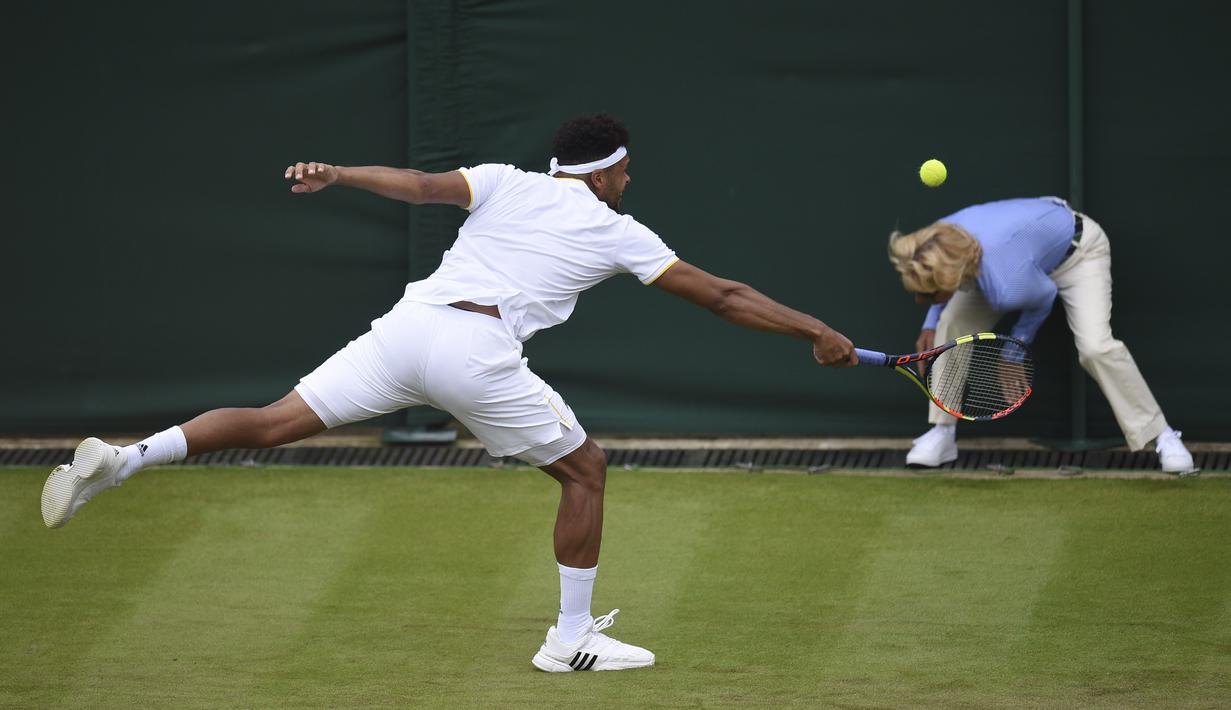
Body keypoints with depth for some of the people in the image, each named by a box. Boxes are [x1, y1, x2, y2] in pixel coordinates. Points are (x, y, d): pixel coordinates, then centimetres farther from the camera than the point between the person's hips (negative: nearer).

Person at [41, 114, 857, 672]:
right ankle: (573, 637, 18)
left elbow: (424, 185, 1)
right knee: (586, 469, 16)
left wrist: (338, 174, 0)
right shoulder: (617, 233, 14)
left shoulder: (504, 182, 20)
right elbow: (724, 296, 15)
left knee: (271, 423, 3)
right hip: (479, 353, -4)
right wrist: (816, 331, 21)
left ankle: (122, 459, -15)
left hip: (407, 327, 4)